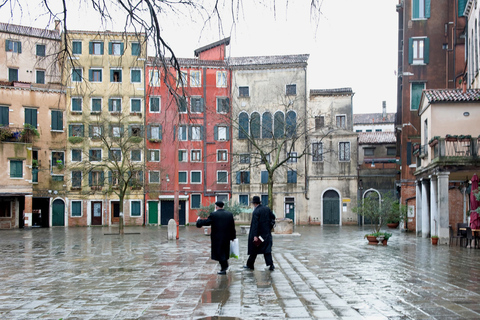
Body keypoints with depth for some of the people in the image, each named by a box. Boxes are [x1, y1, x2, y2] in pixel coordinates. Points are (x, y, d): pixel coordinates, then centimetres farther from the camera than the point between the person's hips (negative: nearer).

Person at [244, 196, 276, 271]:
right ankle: (271, 265, -2)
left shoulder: (256, 212, -18)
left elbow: (255, 224, -22)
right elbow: (273, 217, 12)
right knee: (267, 249, 7)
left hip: (259, 233, -5)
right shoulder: (267, 208, 2)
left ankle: (250, 265, 19)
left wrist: (255, 236, -23)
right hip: (267, 233, 5)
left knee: (254, 250, 8)